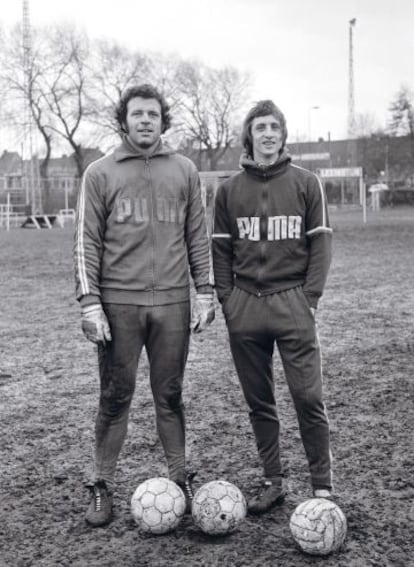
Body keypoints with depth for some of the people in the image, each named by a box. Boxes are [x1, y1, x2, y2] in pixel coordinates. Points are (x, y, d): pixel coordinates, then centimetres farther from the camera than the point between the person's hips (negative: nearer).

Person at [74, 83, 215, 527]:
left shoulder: (184, 171, 10)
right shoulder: (100, 173, 4)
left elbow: (197, 236, 11)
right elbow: (87, 241, 1)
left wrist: (204, 292, 6)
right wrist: (89, 302, -6)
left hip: (172, 302, 2)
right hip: (118, 303, -1)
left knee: (169, 395, 8)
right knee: (115, 396, 4)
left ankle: (179, 479, 19)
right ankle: (102, 486, 15)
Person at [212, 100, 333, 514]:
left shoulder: (305, 183, 5)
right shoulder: (229, 190, 10)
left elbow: (319, 243, 2)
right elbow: (221, 250, 10)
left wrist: (310, 297, -6)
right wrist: (227, 299, 1)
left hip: (292, 304, -2)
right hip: (244, 306, 3)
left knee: (308, 397, -5)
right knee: (258, 401, 8)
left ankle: (322, 487, 7)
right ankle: (272, 482, 19)